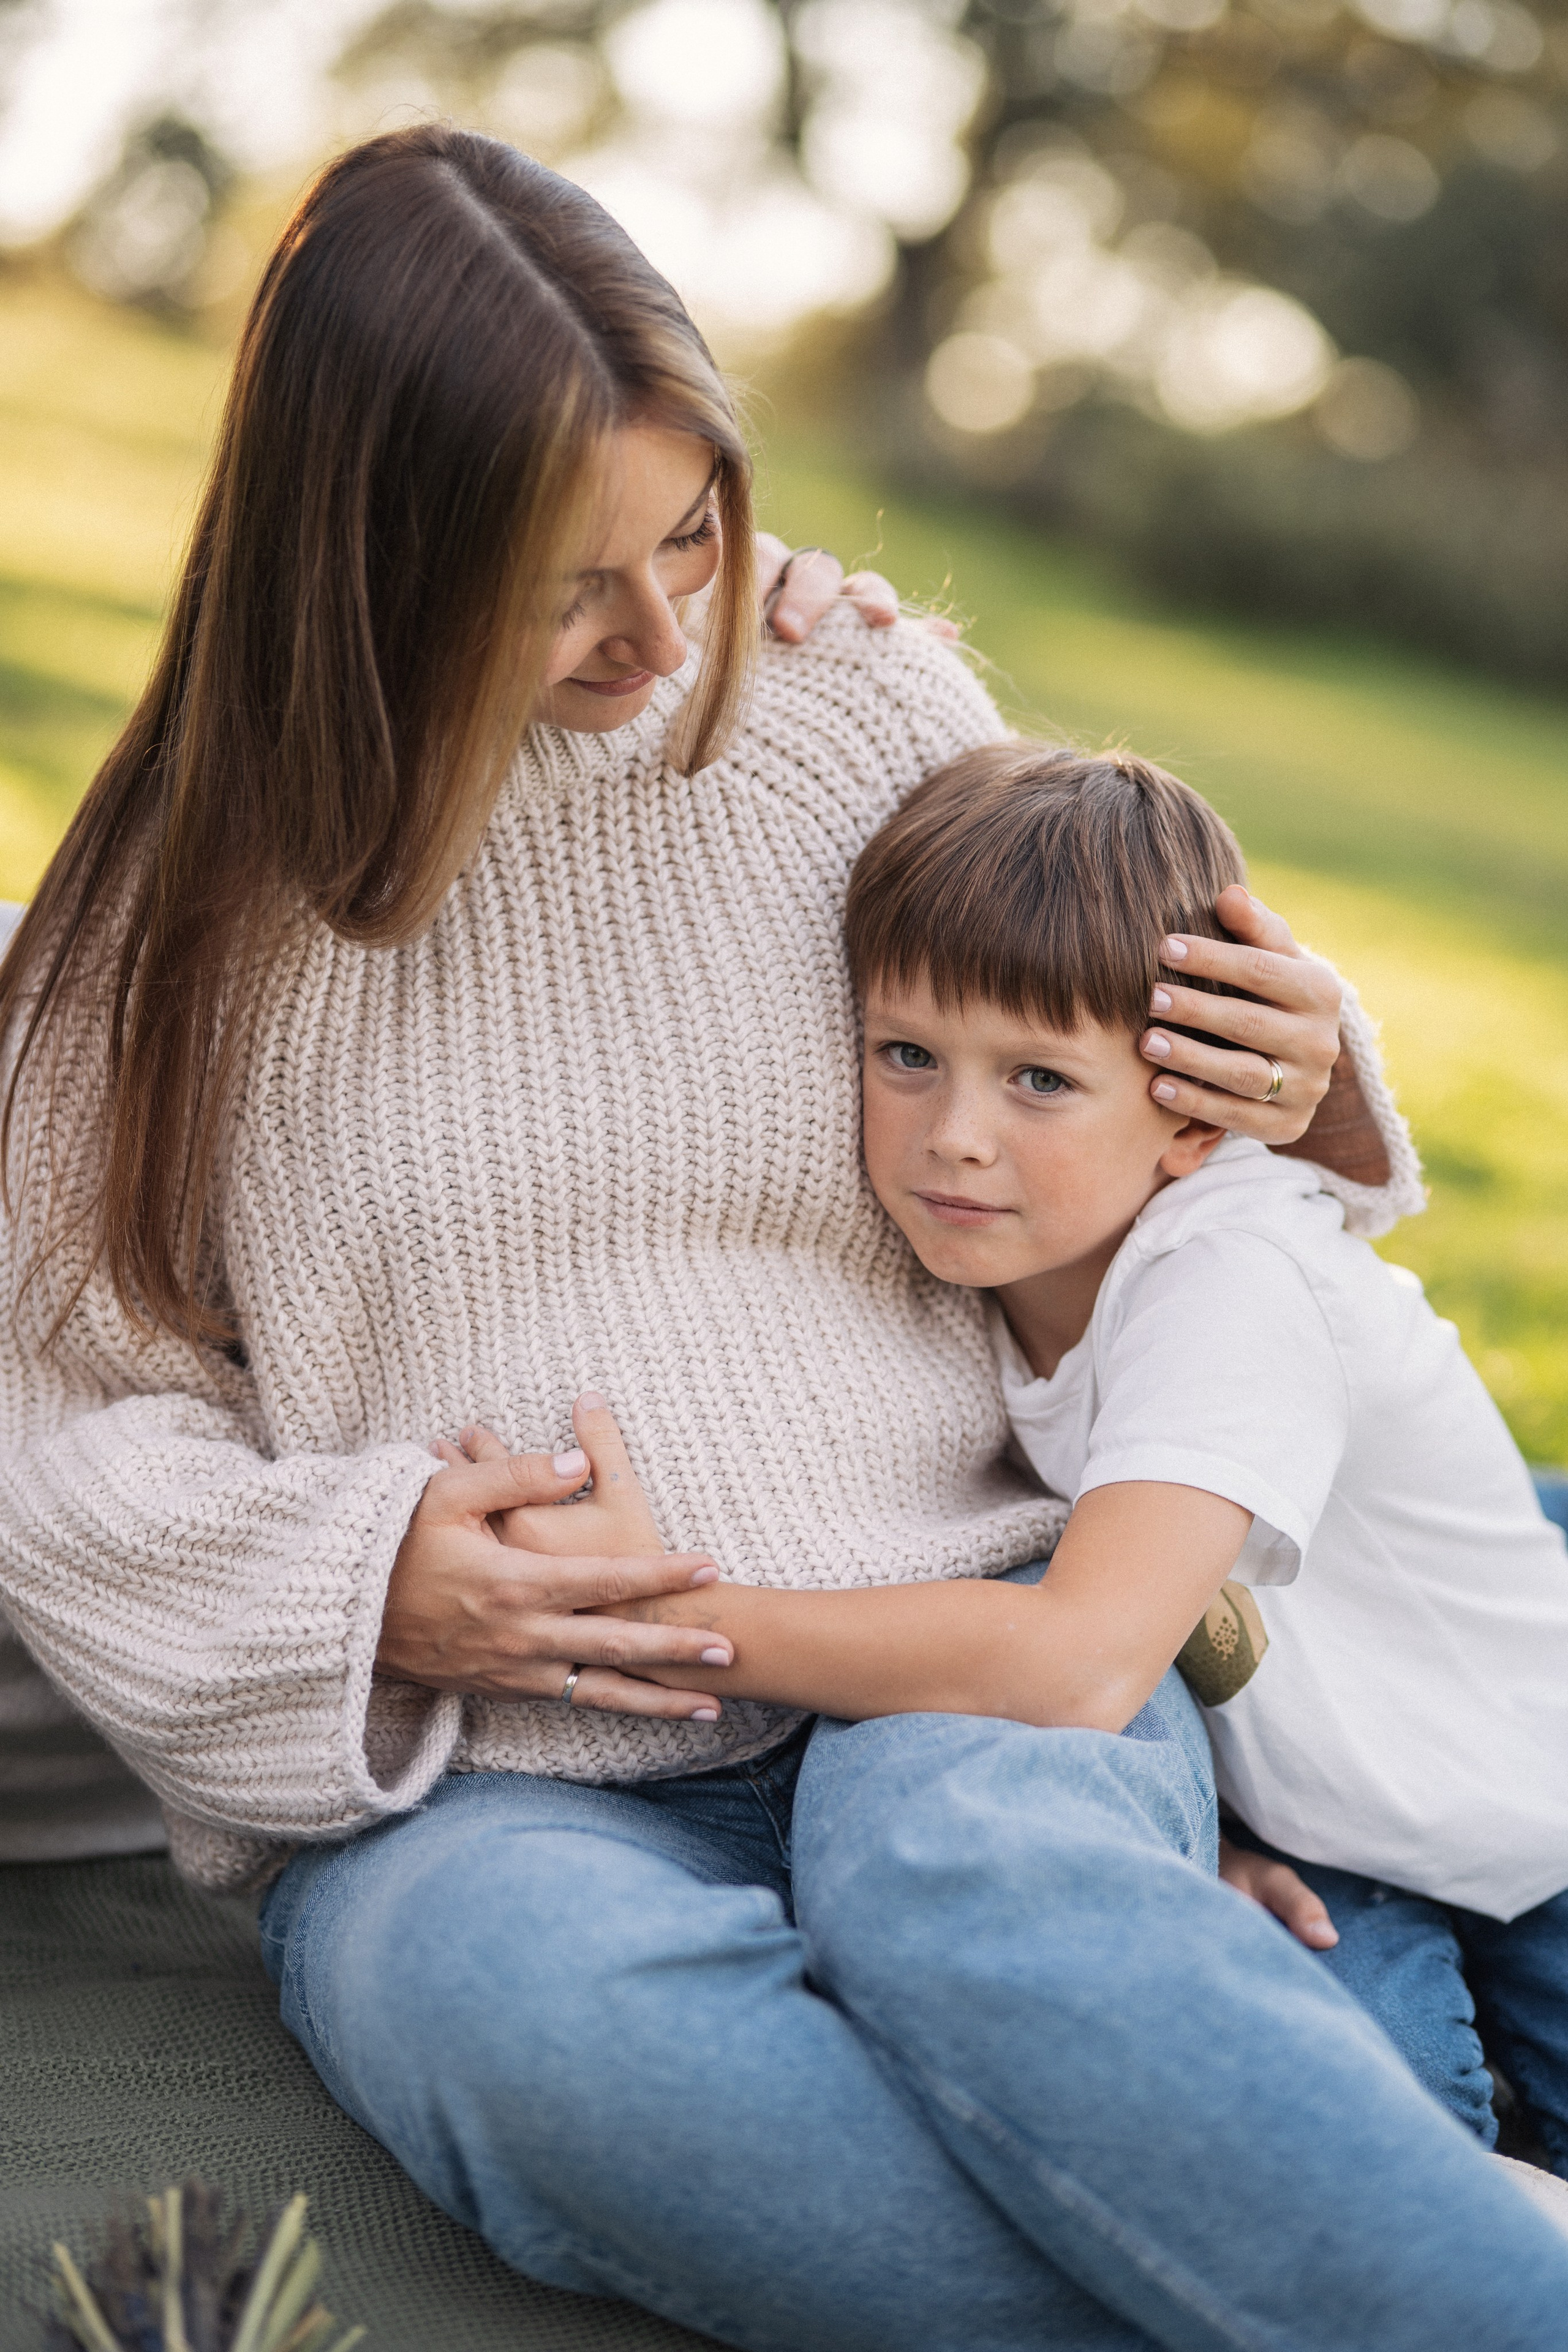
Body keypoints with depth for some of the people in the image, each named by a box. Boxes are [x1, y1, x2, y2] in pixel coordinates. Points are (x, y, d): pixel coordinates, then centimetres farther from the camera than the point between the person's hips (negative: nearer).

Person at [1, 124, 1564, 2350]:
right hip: (468, 1787, 1)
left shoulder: (873, 717, 6)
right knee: (557, 2022, -36)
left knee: (967, 1866, -37)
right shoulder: (199, 901, 4)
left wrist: (1291, 1102, -1)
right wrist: (363, 1582, -11)